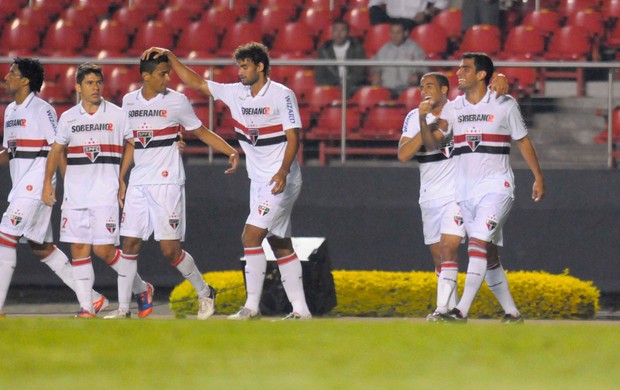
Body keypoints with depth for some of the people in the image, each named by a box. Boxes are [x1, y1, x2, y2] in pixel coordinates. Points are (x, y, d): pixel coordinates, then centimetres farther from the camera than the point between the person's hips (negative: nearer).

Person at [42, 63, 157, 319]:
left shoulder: (117, 115, 2)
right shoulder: (68, 118, 9)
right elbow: (56, 151, 18)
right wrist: (48, 181, 10)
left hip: (105, 192, -3)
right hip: (75, 192, 3)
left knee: (104, 249, -9)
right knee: (79, 249, -2)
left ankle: (141, 289, 13)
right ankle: (86, 308, 1)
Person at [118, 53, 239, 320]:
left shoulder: (176, 101, -3)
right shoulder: (129, 101, 9)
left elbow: (202, 132, 3)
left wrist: (231, 152, -10)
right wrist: (121, 180, 16)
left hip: (167, 182, -4)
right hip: (138, 182, 4)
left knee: (170, 248, -8)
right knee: (129, 245, 2)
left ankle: (205, 293, 10)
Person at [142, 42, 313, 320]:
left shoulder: (282, 95, -11)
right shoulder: (236, 93, 8)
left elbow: (293, 136, -15)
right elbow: (196, 83, 13)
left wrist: (282, 172, -27)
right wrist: (170, 56, 6)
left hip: (281, 181, -8)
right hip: (259, 181, 8)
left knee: (251, 235, -15)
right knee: (280, 244, 7)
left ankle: (252, 306, -12)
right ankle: (300, 309, 10)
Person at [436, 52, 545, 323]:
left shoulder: (504, 105, -1)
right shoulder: (453, 108, 8)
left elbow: (523, 141, 8)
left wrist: (538, 178, 9)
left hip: (496, 187, -5)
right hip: (464, 189, 5)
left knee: (478, 244, -19)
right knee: (488, 254, 7)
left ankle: (462, 311, -27)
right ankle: (511, 312, 17)